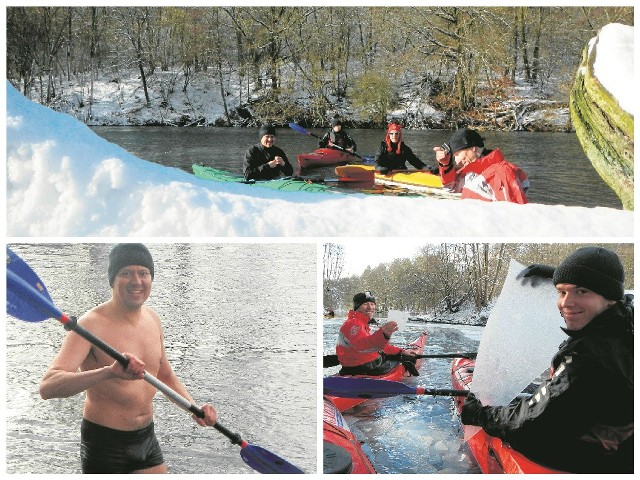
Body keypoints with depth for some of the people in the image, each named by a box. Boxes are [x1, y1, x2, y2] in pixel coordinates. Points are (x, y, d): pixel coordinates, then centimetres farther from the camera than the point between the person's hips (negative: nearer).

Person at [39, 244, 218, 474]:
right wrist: (109, 372, -47)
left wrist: (194, 408, 2)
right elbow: (47, 387, -33)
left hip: (146, 437, 6)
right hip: (104, 444, -6)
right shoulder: (93, 323, -20)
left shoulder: (152, 319, 3)